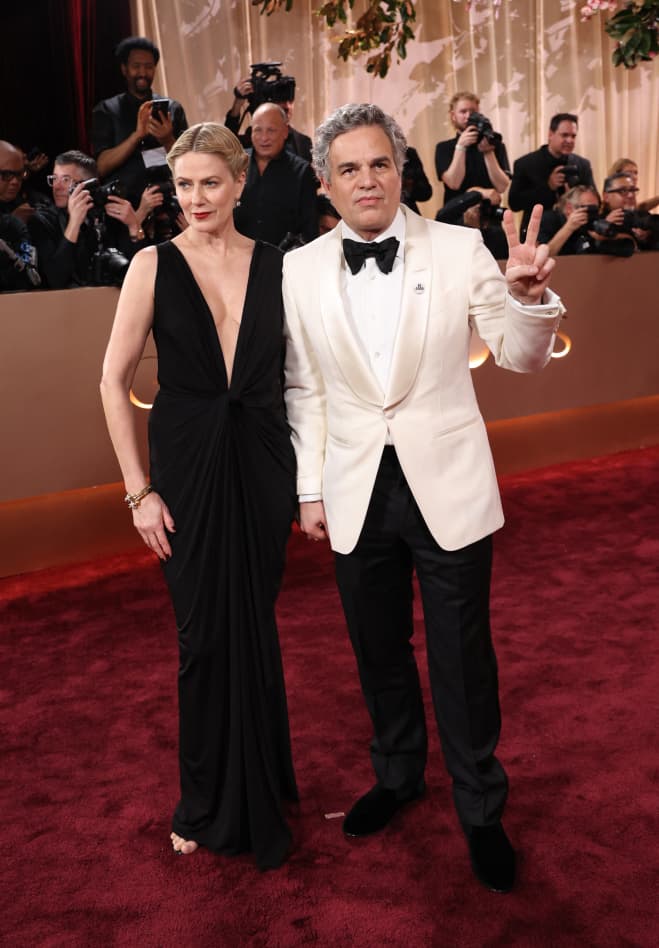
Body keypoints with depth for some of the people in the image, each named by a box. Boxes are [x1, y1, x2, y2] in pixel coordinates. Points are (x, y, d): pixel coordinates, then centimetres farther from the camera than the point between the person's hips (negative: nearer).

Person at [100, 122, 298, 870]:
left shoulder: (274, 265, 2)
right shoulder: (155, 265, -4)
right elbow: (114, 380, -4)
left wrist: (309, 472, -1)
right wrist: (139, 490, -8)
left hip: (264, 464, 2)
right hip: (189, 467, -2)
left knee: (256, 625, 12)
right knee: (204, 633, 7)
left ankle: (258, 792, 35)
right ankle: (208, 803, 30)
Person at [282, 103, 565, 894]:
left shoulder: (460, 249, -5)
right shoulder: (300, 270, 0)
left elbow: (521, 356, -1)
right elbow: (303, 390, 6)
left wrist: (528, 296, -22)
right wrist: (309, 490, 5)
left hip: (448, 487, -2)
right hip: (356, 492, 2)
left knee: (463, 656, 8)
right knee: (378, 649, 18)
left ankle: (480, 809, 31)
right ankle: (397, 775, 44)